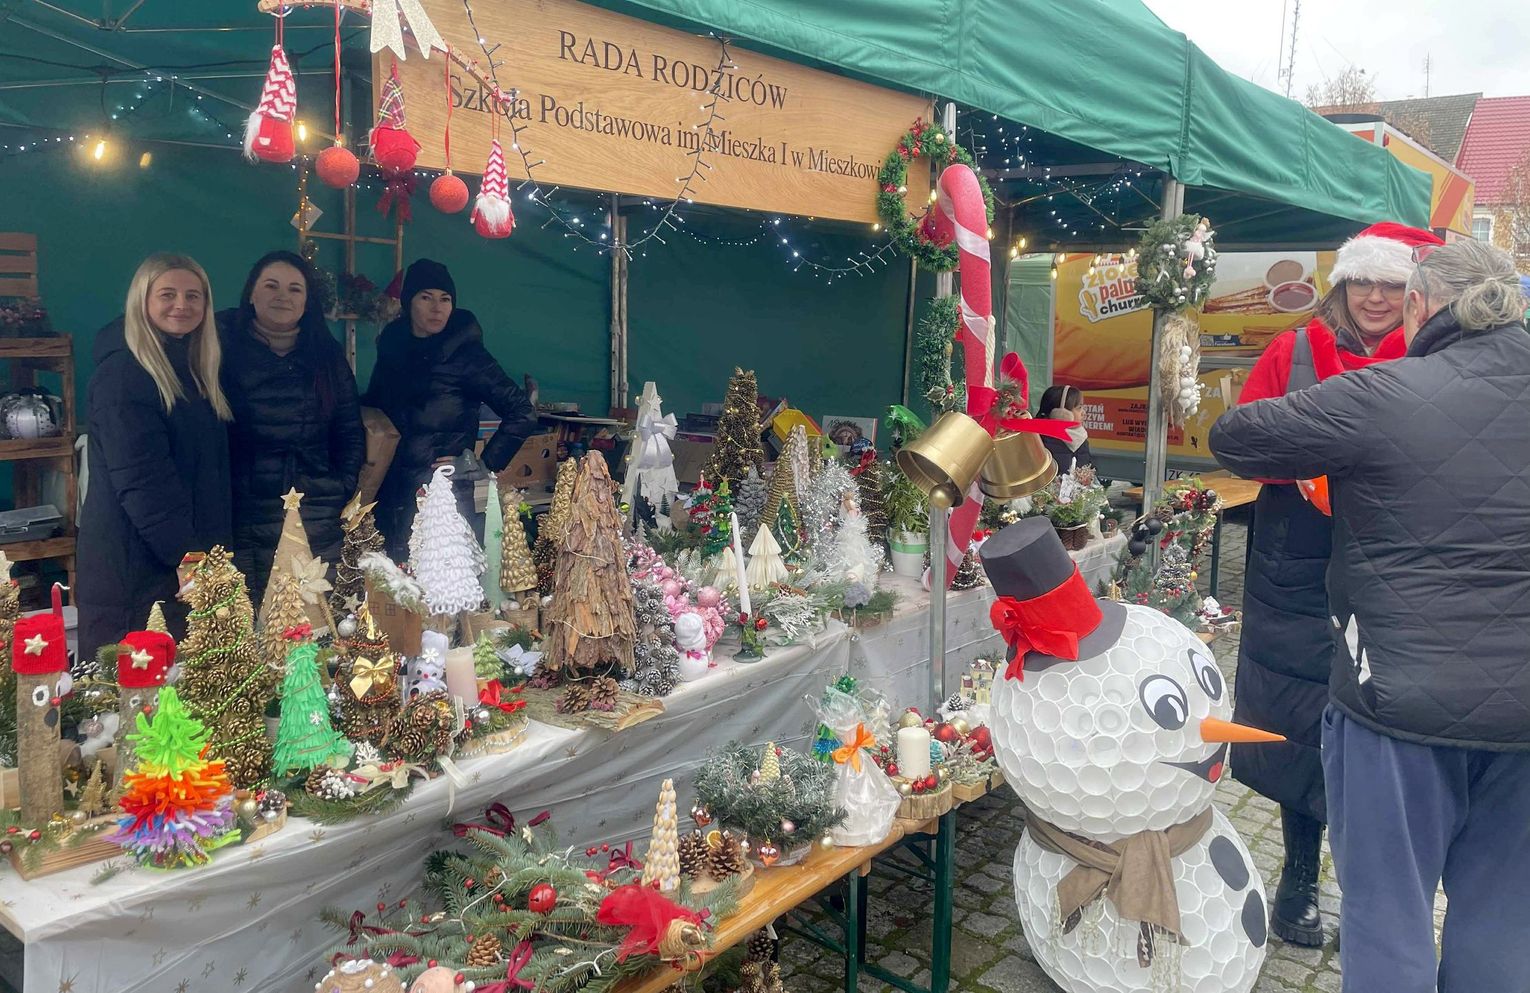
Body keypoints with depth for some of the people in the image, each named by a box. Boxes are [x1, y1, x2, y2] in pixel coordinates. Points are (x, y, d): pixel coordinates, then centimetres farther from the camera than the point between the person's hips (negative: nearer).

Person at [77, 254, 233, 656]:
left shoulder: (193, 372, 13)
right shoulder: (123, 374, -13)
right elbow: (142, 481, -19)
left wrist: (210, 553, 9)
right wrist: (189, 556, -18)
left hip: (189, 555, 8)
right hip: (132, 564, -8)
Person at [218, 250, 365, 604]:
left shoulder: (327, 354, 12)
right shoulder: (223, 346, 3)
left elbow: (350, 432, 15)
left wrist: (344, 491, 5)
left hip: (319, 523, 3)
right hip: (242, 523, -2)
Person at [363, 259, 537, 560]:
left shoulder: (466, 354, -6)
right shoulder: (392, 347, 10)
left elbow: (522, 414, -8)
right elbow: (371, 410, 25)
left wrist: (484, 466, -9)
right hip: (390, 500, 5)